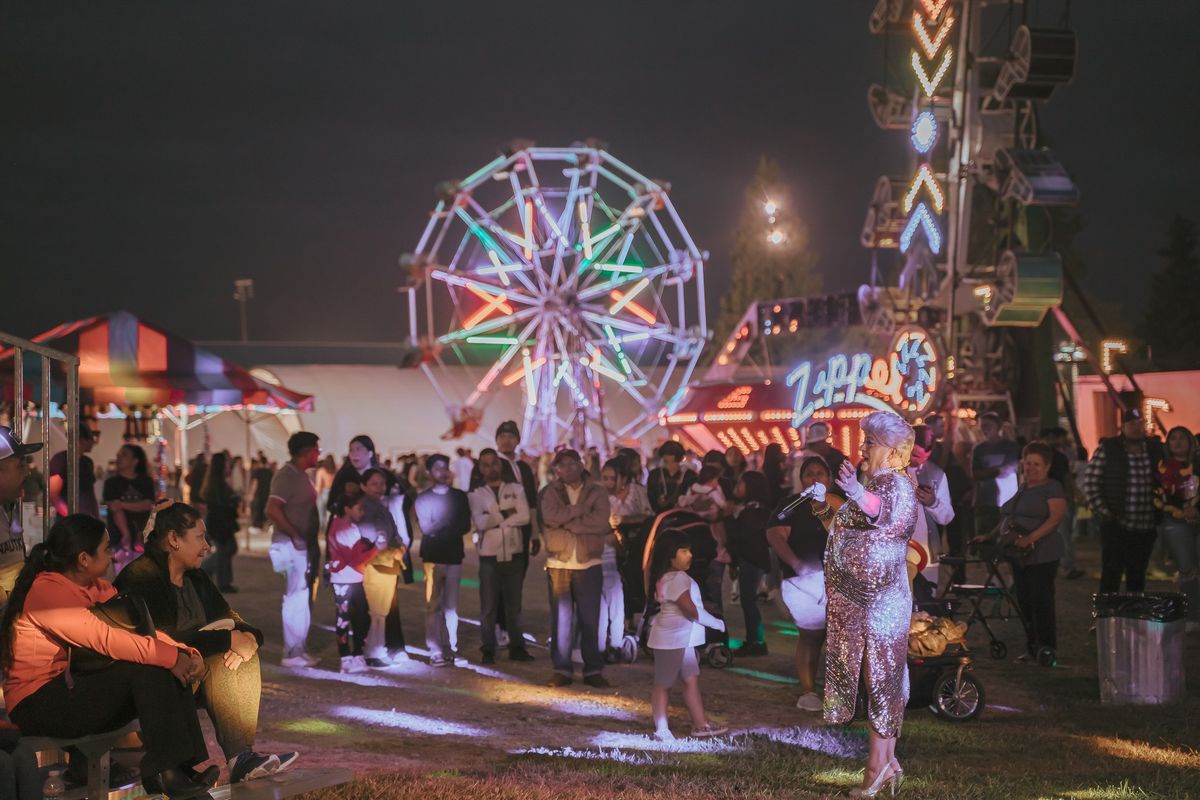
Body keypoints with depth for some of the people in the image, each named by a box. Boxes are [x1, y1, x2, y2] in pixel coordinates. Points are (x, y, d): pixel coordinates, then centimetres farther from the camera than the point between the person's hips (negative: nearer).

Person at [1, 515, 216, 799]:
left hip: (75, 690, 9)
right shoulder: (46, 591, -18)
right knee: (144, 669, -25)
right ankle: (165, 770, -24)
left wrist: (186, 653, -14)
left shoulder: (95, 586, 9)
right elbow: (104, 639, -28)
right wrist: (170, 656, -28)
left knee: (170, 671, -10)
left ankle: (190, 763, -16)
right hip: (37, 703, -9)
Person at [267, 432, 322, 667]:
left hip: (304, 546, 10)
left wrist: (311, 541, 10)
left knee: (302, 599, 15)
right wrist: (295, 535, -21)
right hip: (293, 546, -10)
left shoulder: (301, 475, 14)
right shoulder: (287, 476, -15)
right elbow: (272, 510, -25)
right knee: (296, 599, -6)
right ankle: (293, 654, -2)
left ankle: (300, 650, 23)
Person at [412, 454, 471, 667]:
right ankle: (436, 652, -7)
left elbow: (465, 526, 4)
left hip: (454, 556, 2)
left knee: (451, 606, 1)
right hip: (433, 556, -2)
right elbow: (425, 528, -5)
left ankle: (451, 650, 5)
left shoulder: (460, 496, 12)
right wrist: (450, 524, -5)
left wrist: (439, 528, -5)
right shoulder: (422, 499, 6)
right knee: (433, 606, -6)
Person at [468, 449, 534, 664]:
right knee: (488, 605, -1)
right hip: (489, 556, -1)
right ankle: (488, 649, 6)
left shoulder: (516, 489, 6)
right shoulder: (476, 494, 4)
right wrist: (506, 514, -9)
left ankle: (517, 646, 16)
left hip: (514, 554, 1)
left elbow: (524, 517, -8)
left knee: (514, 603, 8)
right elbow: (480, 522, -12)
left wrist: (494, 518, -8)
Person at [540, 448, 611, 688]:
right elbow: (550, 517, -13)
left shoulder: (597, 492, 4)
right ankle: (562, 669, 10)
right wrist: (581, 509, -11)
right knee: (561, 618, 4)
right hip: (558, 563, 1)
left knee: (590, 619, 2)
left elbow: (601, 523, -12)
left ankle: (593, 669, 8)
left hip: (589, 563, -1)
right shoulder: (551, 492, 6)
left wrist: (567, 522, -11)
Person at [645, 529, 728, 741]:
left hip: (682, 638, 10)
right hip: (670, 639, -10)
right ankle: (661, 729, 6)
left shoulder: (678, 577, 12)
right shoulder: (676, 579, -20)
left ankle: (700, 724, 19)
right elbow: (691, 610, -23)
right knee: (664, 683, 0)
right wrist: (716, 623, -12)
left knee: (692, 679, 13)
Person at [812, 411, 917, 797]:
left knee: (881, 679, -5)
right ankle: (887, 762, 19)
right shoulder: (870, 485, 17)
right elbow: (846, 529, 24)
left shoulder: (896, 484, -13)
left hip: (881, 601, -9)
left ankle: (878, 767, -2)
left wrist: (859, 495, -58)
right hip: (856, 600, 9)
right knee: (878, 681, 12)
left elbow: (883, 511, -38)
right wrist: (823, 507, 8)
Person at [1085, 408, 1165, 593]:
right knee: (1111, 577, -1)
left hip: (1146, 529, 4)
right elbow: (1090, 483, -6)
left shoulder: (1156, 449, 6)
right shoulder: (1107, 449, -5)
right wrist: (1103, 513, -10)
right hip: (1115, 527, -4)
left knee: (1137, 578, 12)